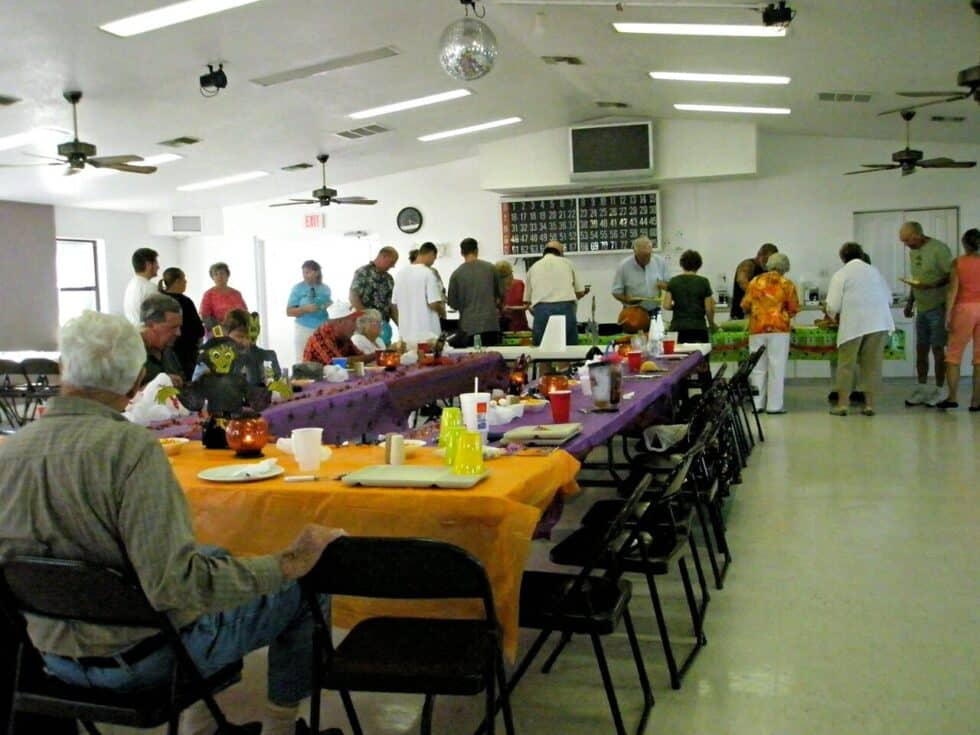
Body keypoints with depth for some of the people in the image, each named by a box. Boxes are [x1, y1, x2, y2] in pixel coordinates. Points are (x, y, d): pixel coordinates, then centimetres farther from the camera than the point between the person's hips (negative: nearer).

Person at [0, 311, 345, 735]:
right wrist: (287, 564, -24)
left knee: (213, 557, 30)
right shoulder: (131, 448, -27)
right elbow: (175, 584, -32)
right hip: (143, 660, -7)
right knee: (306, 585, 8)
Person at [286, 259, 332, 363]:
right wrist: (305, 309, -18)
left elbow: (331, 305, 23)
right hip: (303, 330, -3)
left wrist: (331, 306, -1)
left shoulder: (325, 289, 9)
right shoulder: (298, 288, 0)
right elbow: (289, 312, -3)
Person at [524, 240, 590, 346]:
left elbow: (527, 302, 17)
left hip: (541, 310, 1)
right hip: (566, 308, -1)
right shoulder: (567, 262, 17)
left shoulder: (533, 267, 20)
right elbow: (580, 292, 20)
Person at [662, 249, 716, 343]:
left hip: (678, 328, 2)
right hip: (698, 328, -2)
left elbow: (666, 305, -2)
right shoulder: (703, 282, -1)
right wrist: (711, 324, 14)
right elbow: (709, 309, -2)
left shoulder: (673, 281, 4)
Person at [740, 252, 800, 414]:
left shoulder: (755, 281, 6)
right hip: (779, 328, -2)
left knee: (758, 368, 8)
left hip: (757, 329, 2)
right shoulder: (787, 284, 0)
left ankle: (757, 404, 8)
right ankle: (774, 405, 1)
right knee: (777, 368, 1)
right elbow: (794, 309, 0)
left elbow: (745, 305, 7)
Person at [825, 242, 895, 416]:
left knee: (846, 364, 5)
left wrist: (836, 316, 17)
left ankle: (842, 404, 6)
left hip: (853, 324, -3)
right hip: (879, 323, 3)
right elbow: (889, 299, 17)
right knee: (872, 364, 7)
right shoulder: (874, 271, 15)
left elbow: (833, 306, -3)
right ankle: (869, 404, 8)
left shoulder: (841, 274, 3)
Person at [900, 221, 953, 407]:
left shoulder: (939, 249, -13)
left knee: (938, 349, -2)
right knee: (921, 349, 8)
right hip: (922, 308, 7)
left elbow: (951, 276, -15)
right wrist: (910, 301, 16)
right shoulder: (913, 252, 11)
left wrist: (931, 285, -27)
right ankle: (922, 389, 15)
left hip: (938, 308, -7)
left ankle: (940, 390, 6)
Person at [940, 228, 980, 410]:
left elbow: (953, 290, -7)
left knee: (954, 354, 7)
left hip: (964, 308, -1)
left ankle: (952, 397, 3)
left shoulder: (958, 262, -2)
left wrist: (948, 315, -4)